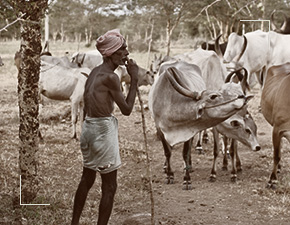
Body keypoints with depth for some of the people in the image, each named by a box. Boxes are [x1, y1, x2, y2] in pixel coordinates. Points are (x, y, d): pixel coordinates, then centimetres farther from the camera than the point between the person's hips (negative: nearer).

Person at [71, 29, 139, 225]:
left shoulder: (95, 72, 10)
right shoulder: (111, 77, -17)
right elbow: (127, 109, -12)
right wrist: (134, 79, -9)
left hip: (88, 127, 9)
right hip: (104, 130, -9)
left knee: (87, 179, 22)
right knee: (109, 186, 1)